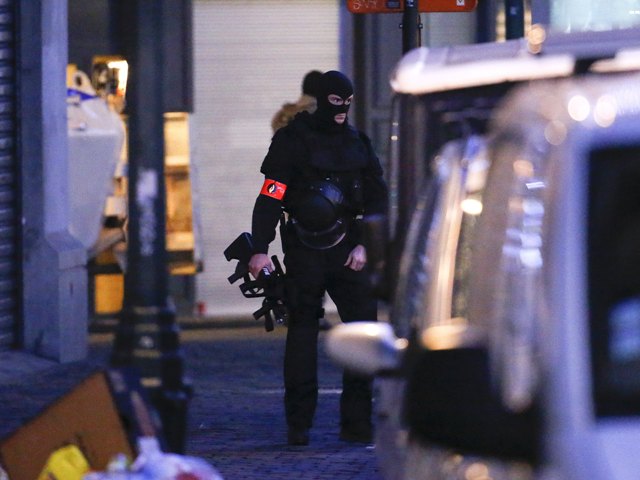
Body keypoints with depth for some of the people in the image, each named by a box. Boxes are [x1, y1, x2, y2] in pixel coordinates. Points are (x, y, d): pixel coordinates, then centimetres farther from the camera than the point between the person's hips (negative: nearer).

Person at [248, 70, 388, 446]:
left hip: (347, 249, 4)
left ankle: (357, 422, 0)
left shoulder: (358, 143, 12)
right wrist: (260, 250, -13)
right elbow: (270, 196, -6)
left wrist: (364, 244, 0)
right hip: (304, 249, -4)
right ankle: (299, 425, 0)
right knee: (302, 331, -3)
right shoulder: (293, 140, -1)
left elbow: (377, 198, 13)